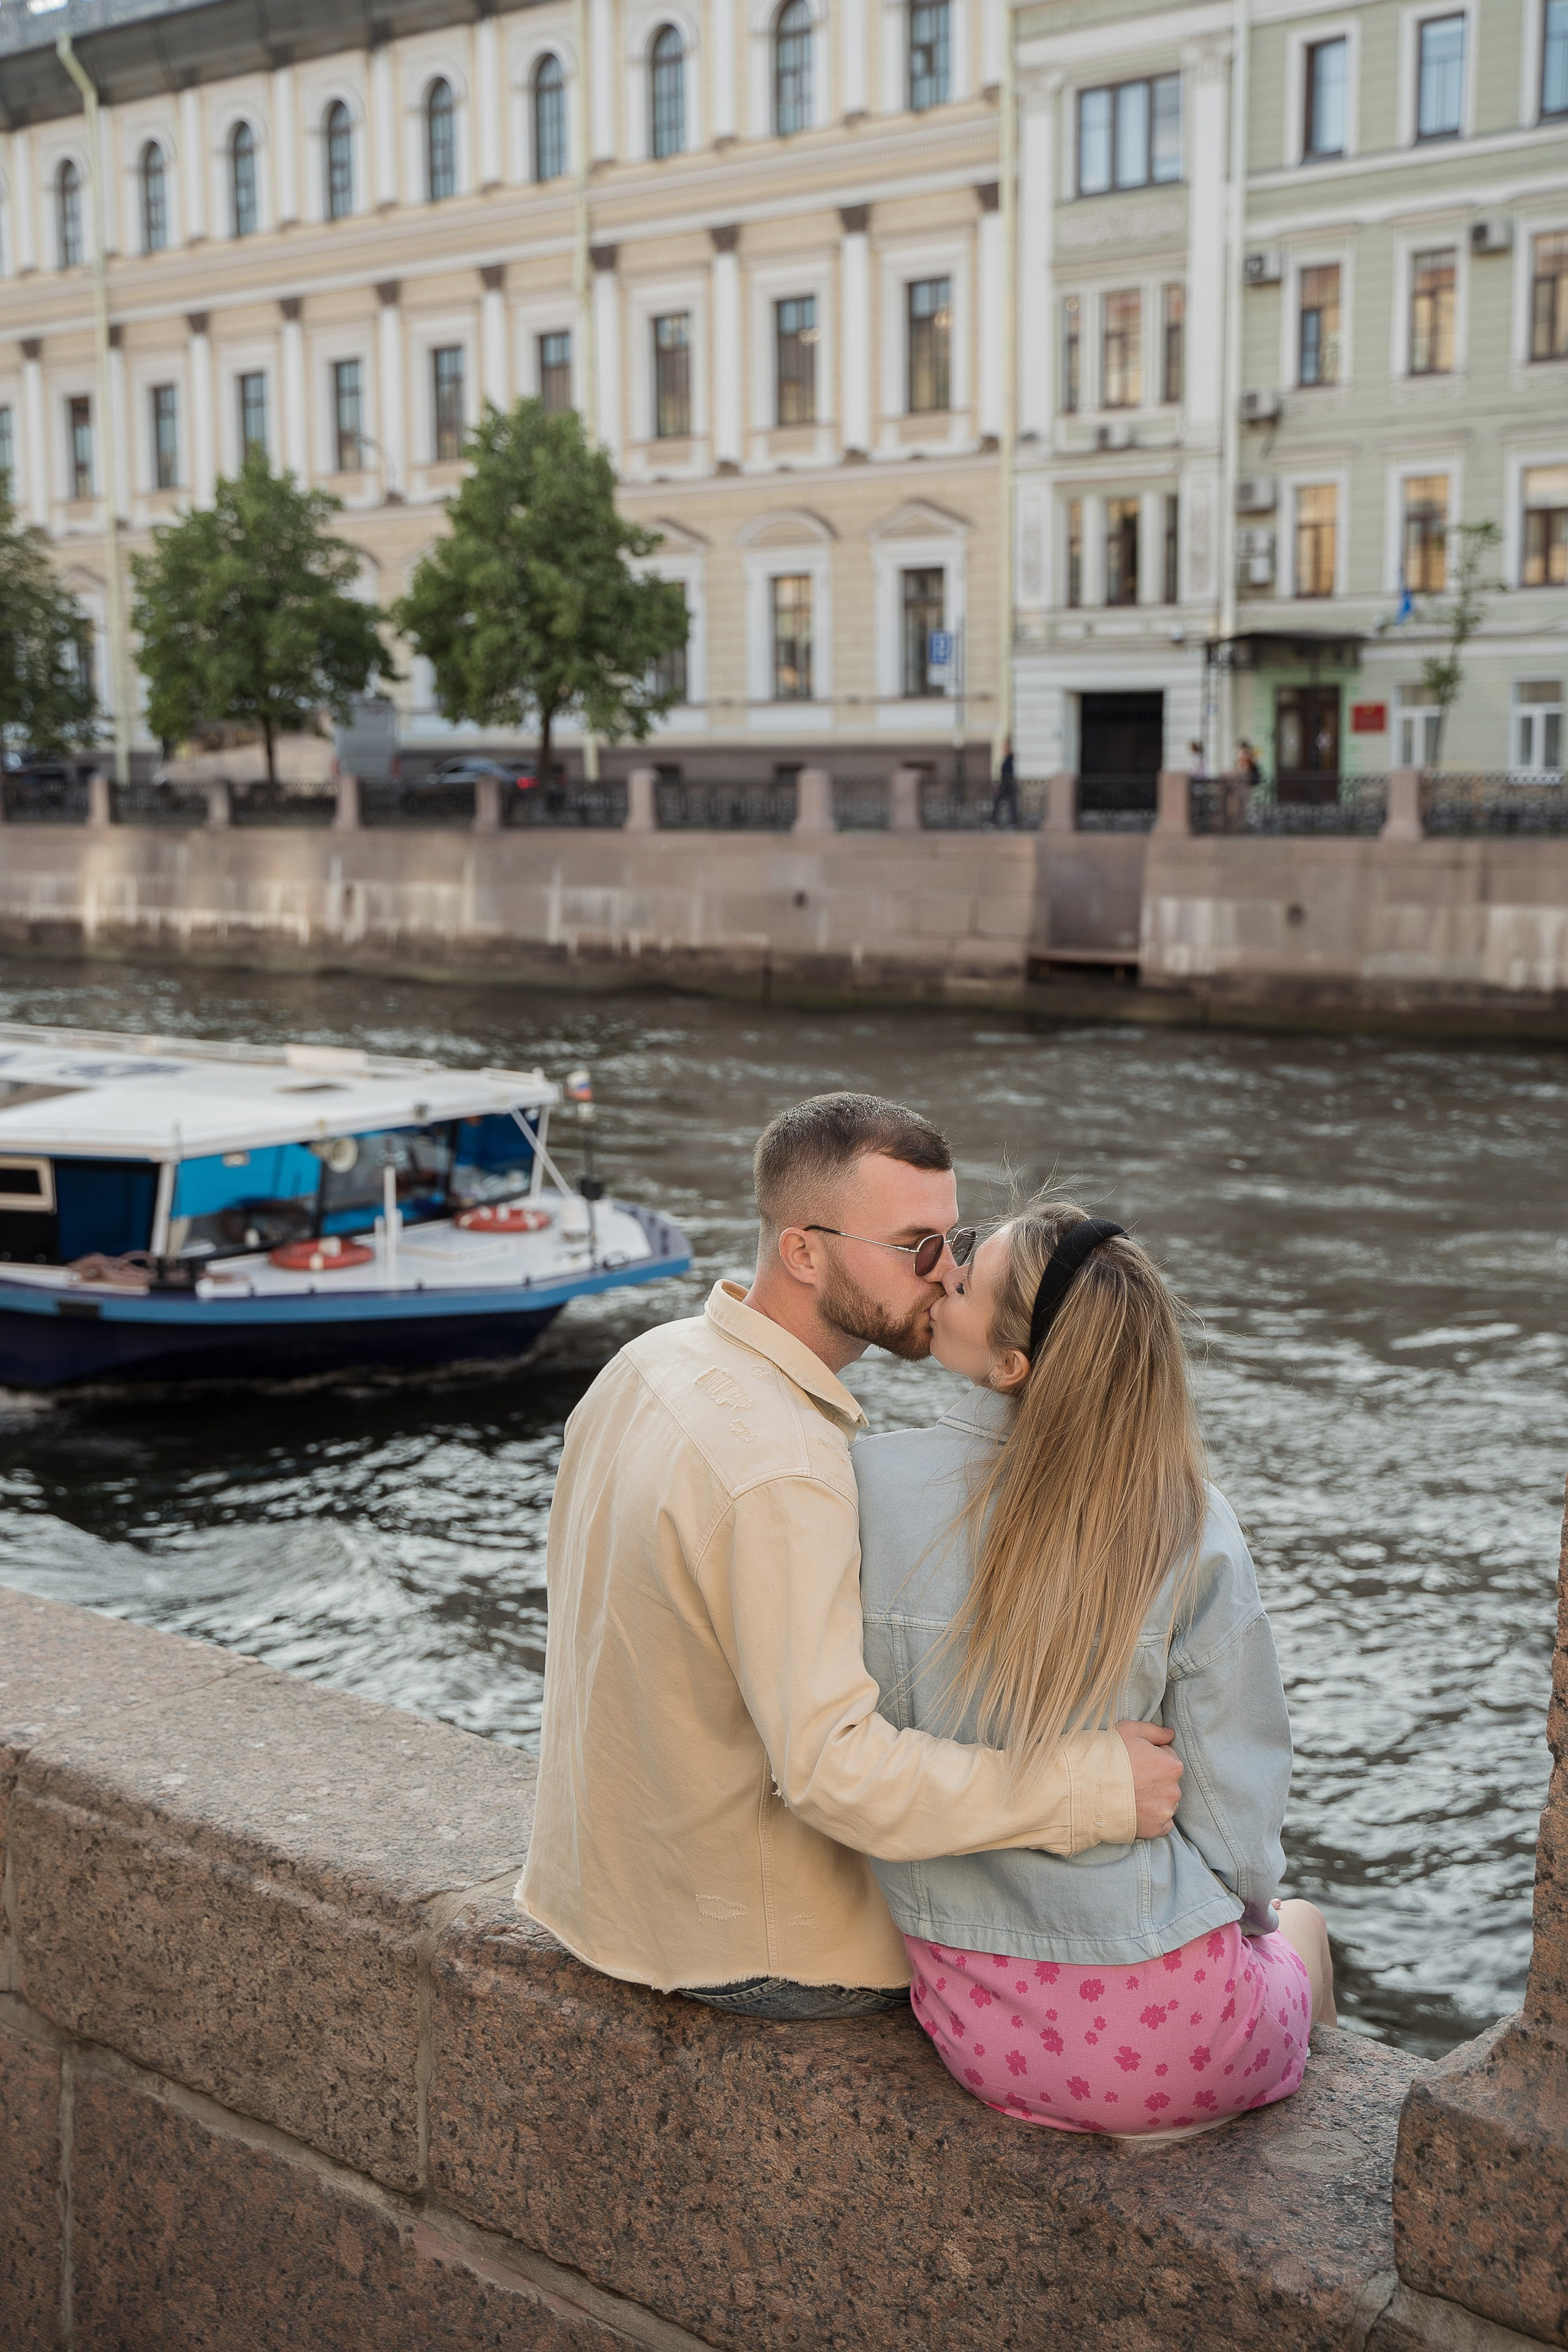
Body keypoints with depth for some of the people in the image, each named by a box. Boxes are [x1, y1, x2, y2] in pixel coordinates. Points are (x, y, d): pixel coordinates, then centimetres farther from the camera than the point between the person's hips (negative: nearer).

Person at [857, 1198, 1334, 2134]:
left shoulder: (869, 1484, -14)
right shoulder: (1191, 1532, -18)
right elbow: (1238, 1810, -12)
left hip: (971, 2021, 3)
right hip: (1169, 2050, -3)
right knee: (1303, 1923, 34)